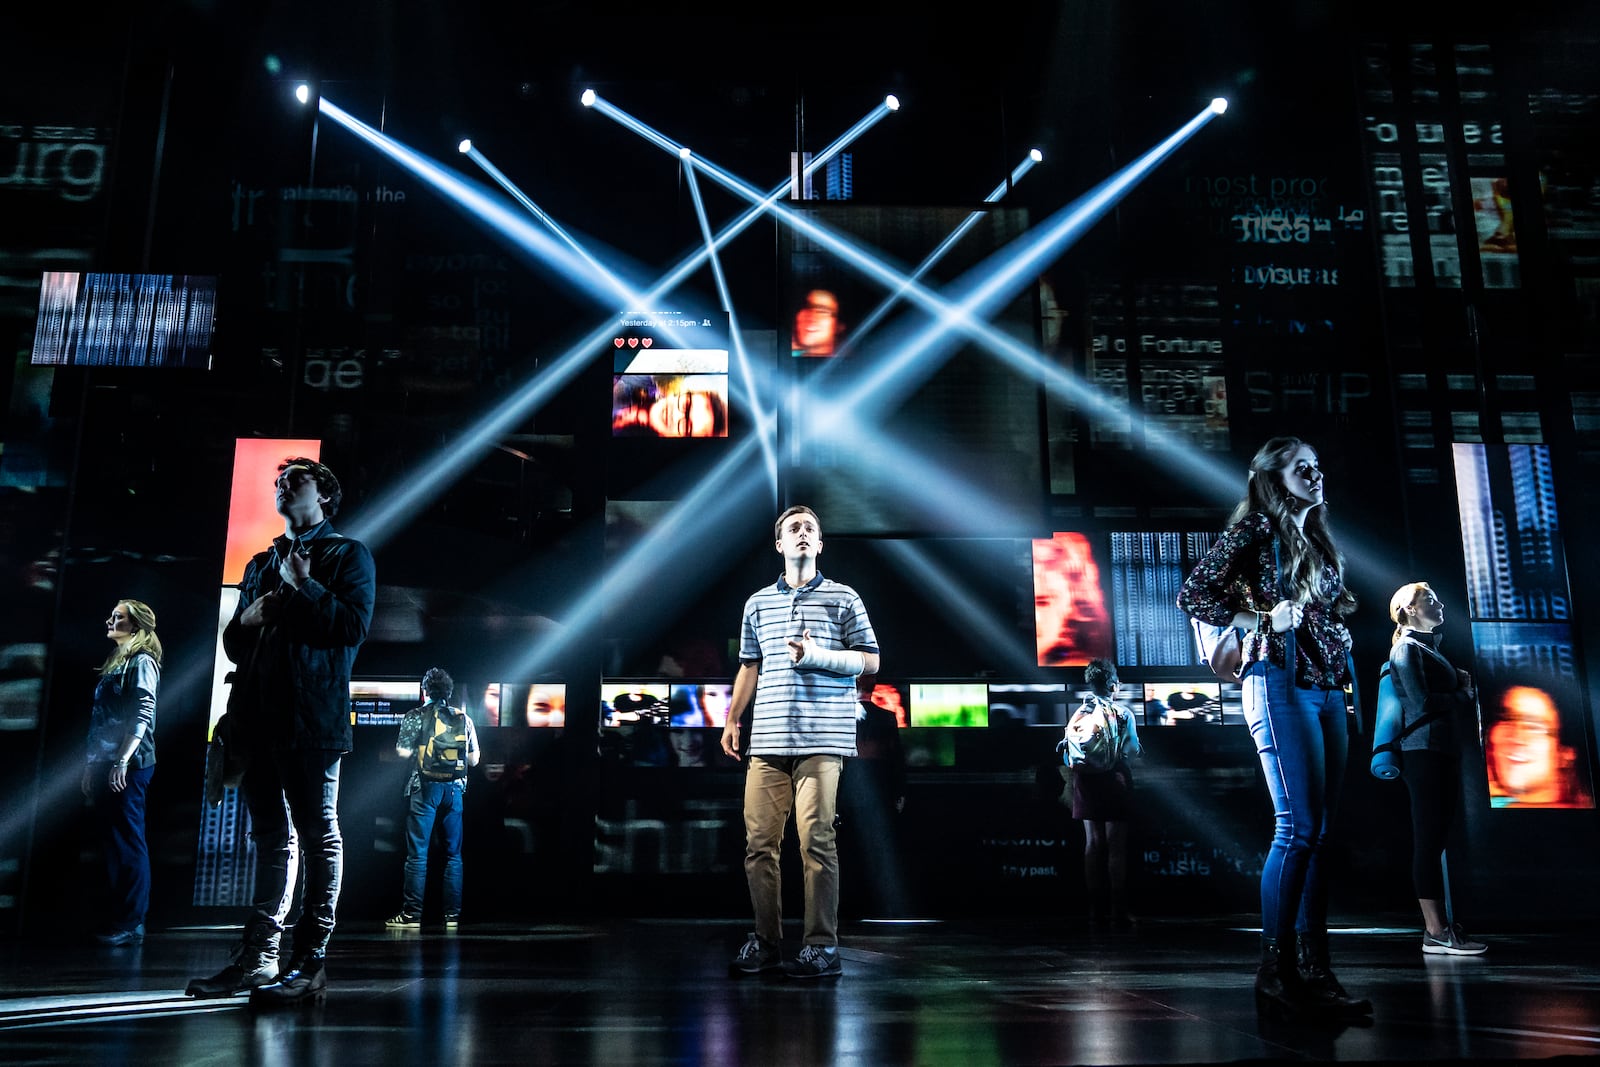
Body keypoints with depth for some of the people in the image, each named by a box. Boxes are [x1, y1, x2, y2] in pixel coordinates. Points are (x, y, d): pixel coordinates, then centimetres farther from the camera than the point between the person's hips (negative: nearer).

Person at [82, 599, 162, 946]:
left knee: (128, 844, -7)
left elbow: (143, 715, -16)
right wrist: (92, 765, 19)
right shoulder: (116, 662, 20)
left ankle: (131, 924, -4)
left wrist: (122, 761, -22)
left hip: (129, 766, -9)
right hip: (107, 764, 9)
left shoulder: (142, 662, -6)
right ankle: (121, 918, 15)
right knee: (114, 843, 10)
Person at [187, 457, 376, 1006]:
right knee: (271, 837, 11)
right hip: (258, 717, 7)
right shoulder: (260, 564, 24)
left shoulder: (346, 555, 4)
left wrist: (303, 587, -12)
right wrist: (247, 619, 3)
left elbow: (354, 625, -10)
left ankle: (309, 961, -1)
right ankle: (259, 956, 16)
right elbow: (232, 642, 24)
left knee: (318, 836, -4)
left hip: (311, 718, -7)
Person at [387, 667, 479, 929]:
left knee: (417, 854, 0)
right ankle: (452, 915, 7)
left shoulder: (415, 716, -1)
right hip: (455, 789, 3)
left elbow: (403, 752, -6)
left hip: (425, 789, -3)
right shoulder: (464, 719, 8)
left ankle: (411, 914, -1)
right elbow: (474, 760, 8)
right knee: (454, 855, 7)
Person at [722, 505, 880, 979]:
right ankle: (765, 941, 13)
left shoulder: (843, 598, 8)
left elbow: (870, 661, 5)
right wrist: (732, 719, 16)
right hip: (768, 739, 4)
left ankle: (822, 948, 0)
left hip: (822, 738, -3)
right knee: (758, 840, 1)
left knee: (816, 840, -8)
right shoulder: (758, 602, 18)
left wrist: (818, 655, -9)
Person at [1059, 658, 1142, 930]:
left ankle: (1097, 912, 7)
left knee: (1092, 844, 8)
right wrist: (1139, 749, 14)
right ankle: (1119, 913, 0)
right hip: (1114, 783, -3)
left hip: (1086, 783, 3)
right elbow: (1131, 751, -6)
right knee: (1116, 847, 2)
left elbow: (1069, 752, -1)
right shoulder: (1123, 714, -7)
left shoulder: (1078, 714, 1)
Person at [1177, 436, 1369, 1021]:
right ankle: (1275, 972, -7)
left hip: (1327, 687, 8)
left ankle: (1315, 971, 9)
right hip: (1281, 681, -8)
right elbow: (1192, 593, -8)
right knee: (1298, 826, -13)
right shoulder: (1256, 528, -1)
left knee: (1319, 831, 5)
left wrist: (1341, 646, 6)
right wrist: (1260, 621, -11)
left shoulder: (1318, 540, 22)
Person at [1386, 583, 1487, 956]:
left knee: (1437, 838, 8)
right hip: (1424, 750, -9)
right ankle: (1436, 932, -8)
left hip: (1444, 748, 9)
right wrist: (1463, 696, -2)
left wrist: (1463, 685, -1)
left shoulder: (1430, 647, 22)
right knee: (1429, 839, -8)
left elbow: (1447, 693, 18)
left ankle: (1439, 925, 11)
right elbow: (1421, 701, -15)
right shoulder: (1407, 648, -5)